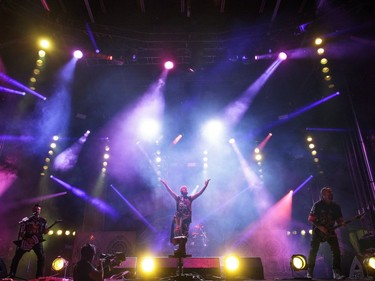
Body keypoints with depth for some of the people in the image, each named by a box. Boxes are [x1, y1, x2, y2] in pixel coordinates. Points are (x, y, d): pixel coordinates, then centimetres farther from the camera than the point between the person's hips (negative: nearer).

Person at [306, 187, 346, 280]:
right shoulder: (317, 205, -8)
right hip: (318, 231, -4)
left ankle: (337, 272, 2)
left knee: (336, 251, -8)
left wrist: (342, 223, -15)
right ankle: (309, 272, 3)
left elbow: (339, 219, 8)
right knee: (313, 250, -7)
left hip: (330, 231, 4)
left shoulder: (336, 206, 5)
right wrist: (320, 227, -18)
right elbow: (310, 218, -9)